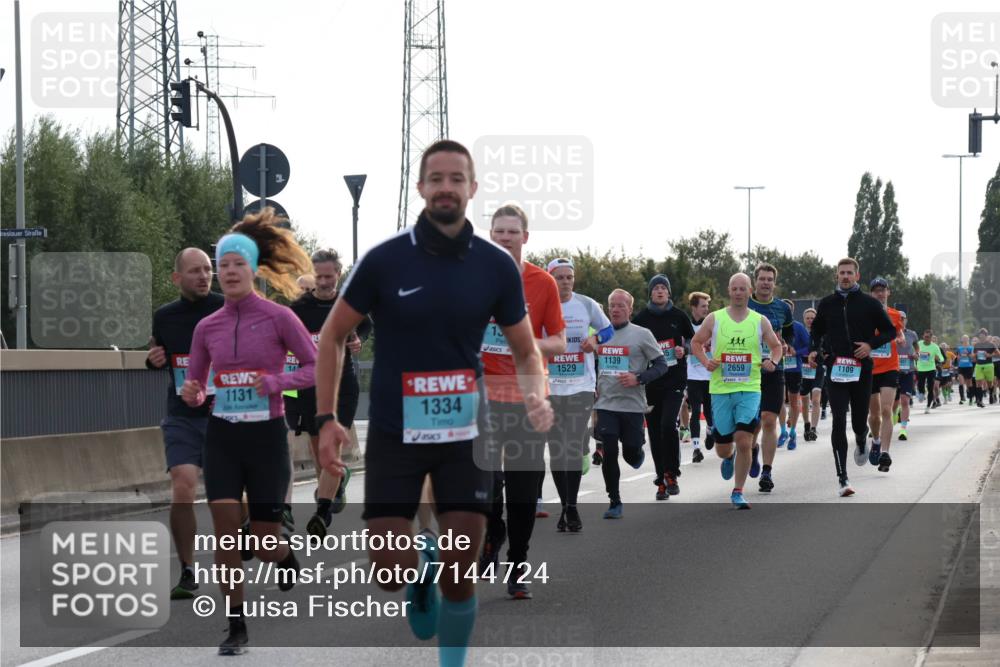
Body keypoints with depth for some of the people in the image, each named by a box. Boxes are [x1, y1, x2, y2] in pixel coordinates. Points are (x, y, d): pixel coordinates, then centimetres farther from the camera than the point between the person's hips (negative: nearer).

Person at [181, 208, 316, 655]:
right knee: (225, 531, -8)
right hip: (222, 437, 3)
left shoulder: (278, 317, -7)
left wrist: (275, 382, -21)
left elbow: (316, 367, -5)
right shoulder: (208, 327, 4)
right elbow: (196, 389, 10)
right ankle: (236, 627, 1)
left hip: (266, 435, -3)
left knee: (265, 544, 2)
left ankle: (285, 557, 40)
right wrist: (191, 395, -13)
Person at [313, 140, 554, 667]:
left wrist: (536, 396, -15)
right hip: (394, 434, -1)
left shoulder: (497, 266, -3)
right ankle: (423, 561, 33)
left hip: (466, 433, 1)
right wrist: (326, 418, -6)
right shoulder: (385, 260, -8)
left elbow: (525, 350, 7)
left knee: (460, 575, -1)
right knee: (390, 573, -3)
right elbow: (333, 335, 2)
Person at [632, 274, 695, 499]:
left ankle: (671, 474, -4)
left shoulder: (678, 316, 3)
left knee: (668, 424, -19)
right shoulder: (641, 318, 4)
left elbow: (693, 339, 15)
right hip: (650, 381, 2)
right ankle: (661, 480, 12)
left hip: (674, 379, -2)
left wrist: (683, 349, -6)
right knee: (654, 430, 3)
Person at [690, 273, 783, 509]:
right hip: (721, 390, 1)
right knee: (722, 448, 6)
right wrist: (705, 361, -6)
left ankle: (738, 493, -1)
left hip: (750, 390, -1)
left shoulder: (760, 321, 4)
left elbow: (776, 346, 16)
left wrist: (772, 362, -5)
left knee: (744, 442, -15)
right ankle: (729, 458, 46)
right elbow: (696, 342, 12)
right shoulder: (714, 319, 2)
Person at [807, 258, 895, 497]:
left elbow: (890, 331, 7)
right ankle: (842, 479, -11)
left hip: (861, 371, 0)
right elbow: (816, 331, 21)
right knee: (839, 422, -11)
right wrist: (814, 350, 2)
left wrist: (871, 344, -9)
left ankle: (861, 443, 46)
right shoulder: (827, 304, 8)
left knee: (859, 423, 6)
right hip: (835, 370, 0)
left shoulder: (869, 304, 2)